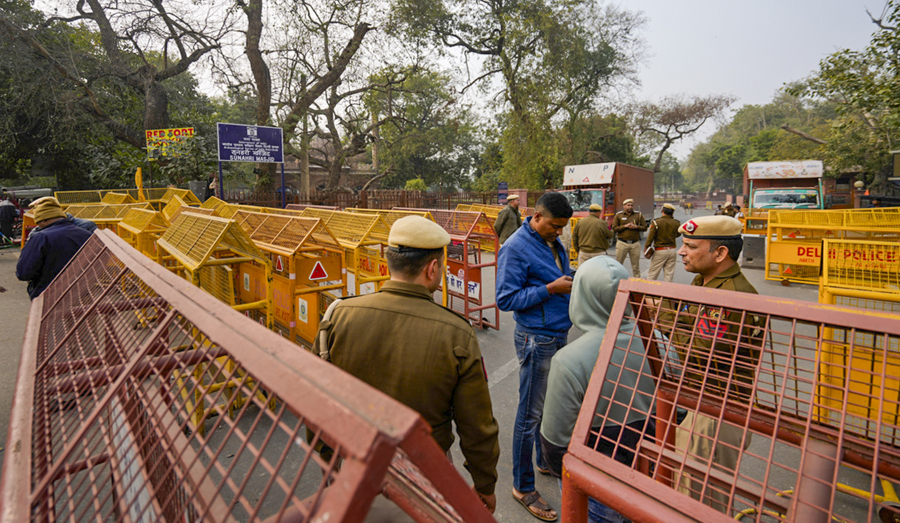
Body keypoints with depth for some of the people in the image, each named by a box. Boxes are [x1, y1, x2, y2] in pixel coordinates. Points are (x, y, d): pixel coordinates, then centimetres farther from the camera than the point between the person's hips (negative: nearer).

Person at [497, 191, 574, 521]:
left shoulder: (554, 243, 9)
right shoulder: (516, 248, -17)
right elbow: (506, 299, -19)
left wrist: (571, 285, -2)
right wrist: (550, 289, -23)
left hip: (558, 335, 8)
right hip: (536, 339, -8)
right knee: (530, 414, 3)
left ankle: (545, 461, 44)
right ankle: (523, 487, 19)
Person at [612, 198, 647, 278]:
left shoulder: (639, 215, 8)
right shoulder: (618, 215, 4)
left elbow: (645, 227, 4)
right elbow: (614, 228, -4)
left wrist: (636, 227, -12)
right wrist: (625, 226, -14)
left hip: (635, 244, 1)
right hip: (622, 243, -1)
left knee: (636, 266, 8)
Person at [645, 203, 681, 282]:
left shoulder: (656, 222, -10)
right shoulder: (676, 223, 0)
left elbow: (650, 237, -12)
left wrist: (646, 249, -5)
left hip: (660, 251, -4)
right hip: (672, 250, 4)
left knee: (653, 273, 3)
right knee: (669, 274, 10)